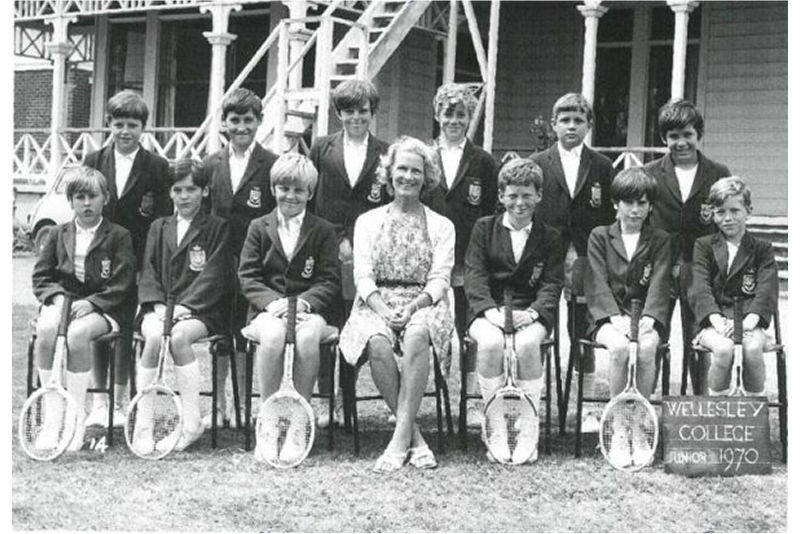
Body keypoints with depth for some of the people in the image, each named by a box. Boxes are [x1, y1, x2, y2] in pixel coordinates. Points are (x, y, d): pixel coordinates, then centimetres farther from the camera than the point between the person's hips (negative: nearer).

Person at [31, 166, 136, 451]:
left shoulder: (119, 236, 4)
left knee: (77, 334, -36)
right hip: (61, 302, 3)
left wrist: (90, 303, -18)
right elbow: (41, 276, 11)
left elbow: (121, 285, -4)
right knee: (45, 330, -32)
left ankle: (77, 417, -22)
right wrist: (57, 297, -10)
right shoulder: (58, 235, 15)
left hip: (101, 308, -3)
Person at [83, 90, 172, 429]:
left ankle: (119, 404, 11)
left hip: (135, 260, -2)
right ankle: (99, 401, 14)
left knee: (125, 329, 1)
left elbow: (164, 221, -2)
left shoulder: (157, 168, 0)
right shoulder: (93, 162, 8)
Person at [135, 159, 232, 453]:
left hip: (200, 311, -2)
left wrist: (184, 306, -17)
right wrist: (158, 305, -8)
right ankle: (142, 425, -27)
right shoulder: (159, 227, 20)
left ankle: (192, 423, -26)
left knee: (179, 336, -35)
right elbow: (148, 272, 12)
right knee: (154, 337, -31)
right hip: (160, 309, 3)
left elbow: (214, 275, -4)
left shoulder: (218, 228, 8)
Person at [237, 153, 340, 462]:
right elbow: (247, 278, 5)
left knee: (307, 337, -35)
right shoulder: (258, 228, 13)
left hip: (309, 308, 0)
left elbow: (329, 282, 3)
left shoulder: (323, 231, 11)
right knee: (273, 335, -35)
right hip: (267, 310, 0)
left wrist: (304, 302, -16)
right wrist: (272, 301, -14)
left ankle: (297, 427, -26)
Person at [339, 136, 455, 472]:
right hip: (375, 304, 1)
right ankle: (414, 437, -27)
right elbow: (363, 275, 4)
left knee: (416, 336, -37)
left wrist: (414, 306, -18)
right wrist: (383, 309, -15)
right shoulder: (368, 221, 16)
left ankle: (400, 438, -37)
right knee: (378, 344, -34)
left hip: (423, 305, 0)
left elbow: (440, 279, 2)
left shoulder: (441, 226, 15)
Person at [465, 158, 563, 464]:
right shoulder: (484, 228, 11)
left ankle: (528, 435, -24)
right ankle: (495, 434, -24)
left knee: (527, 344, -34)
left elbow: (552, 284, 2)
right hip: (489, 313, 0)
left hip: (531, 315, 0)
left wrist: (531, 313, -18)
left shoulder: (550, 237, 12)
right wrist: (491, 311, -17)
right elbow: (475, 276, 1)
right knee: (491, 342, -33)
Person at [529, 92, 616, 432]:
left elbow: (609, 218, 6)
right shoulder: (536, 164, 8)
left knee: (583, 334, 5)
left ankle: (588, 408, 12)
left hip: (586, 261, 0)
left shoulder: (602, 168, 8)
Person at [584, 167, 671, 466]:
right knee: (619, 347, -34)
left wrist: (648, 317, -20)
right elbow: (598, 284, -2)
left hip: (645, 318, 1)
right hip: (608, 319, -1)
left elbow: (659, 284, -1)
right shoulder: (599, 237, 11)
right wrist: (616, 317, -19)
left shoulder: (660, 241, 13)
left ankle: (638, 429, -20)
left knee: (646, 348, -33)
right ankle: (619, 431, -24)